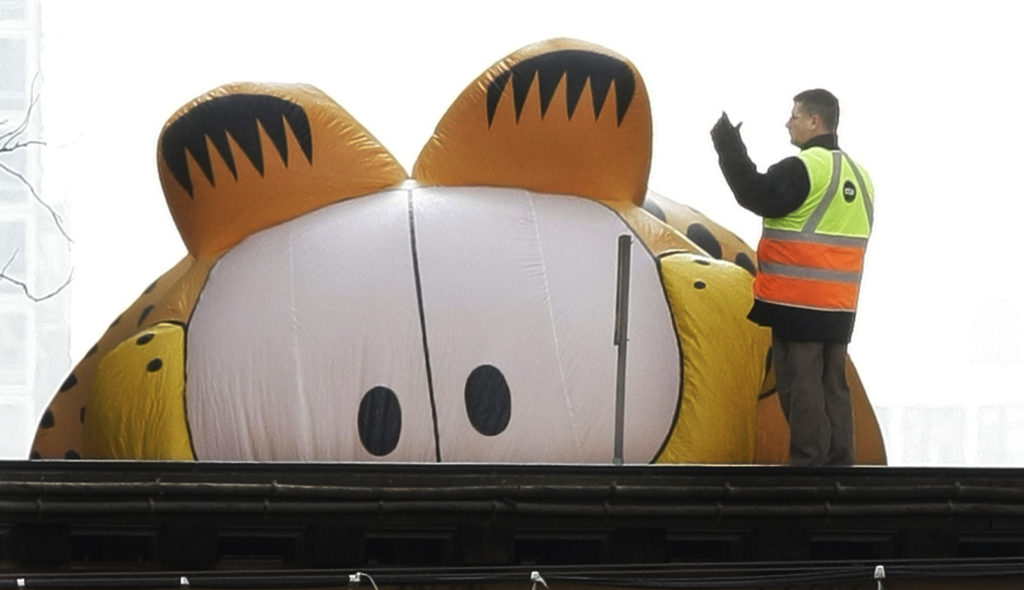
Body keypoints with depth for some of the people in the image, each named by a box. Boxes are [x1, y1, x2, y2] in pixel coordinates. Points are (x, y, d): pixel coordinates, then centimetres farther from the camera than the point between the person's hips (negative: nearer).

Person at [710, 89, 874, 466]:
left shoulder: (802, 169, -13)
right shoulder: (859, 176, 14)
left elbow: (756, 195, -20)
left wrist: (728, 147, -13)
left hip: (797, 305, -8)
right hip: (840, 308, 8)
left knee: (801, 387, -5)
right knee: (833, 386, 11)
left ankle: (808, 464, -7)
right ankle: (838, 464, 11)